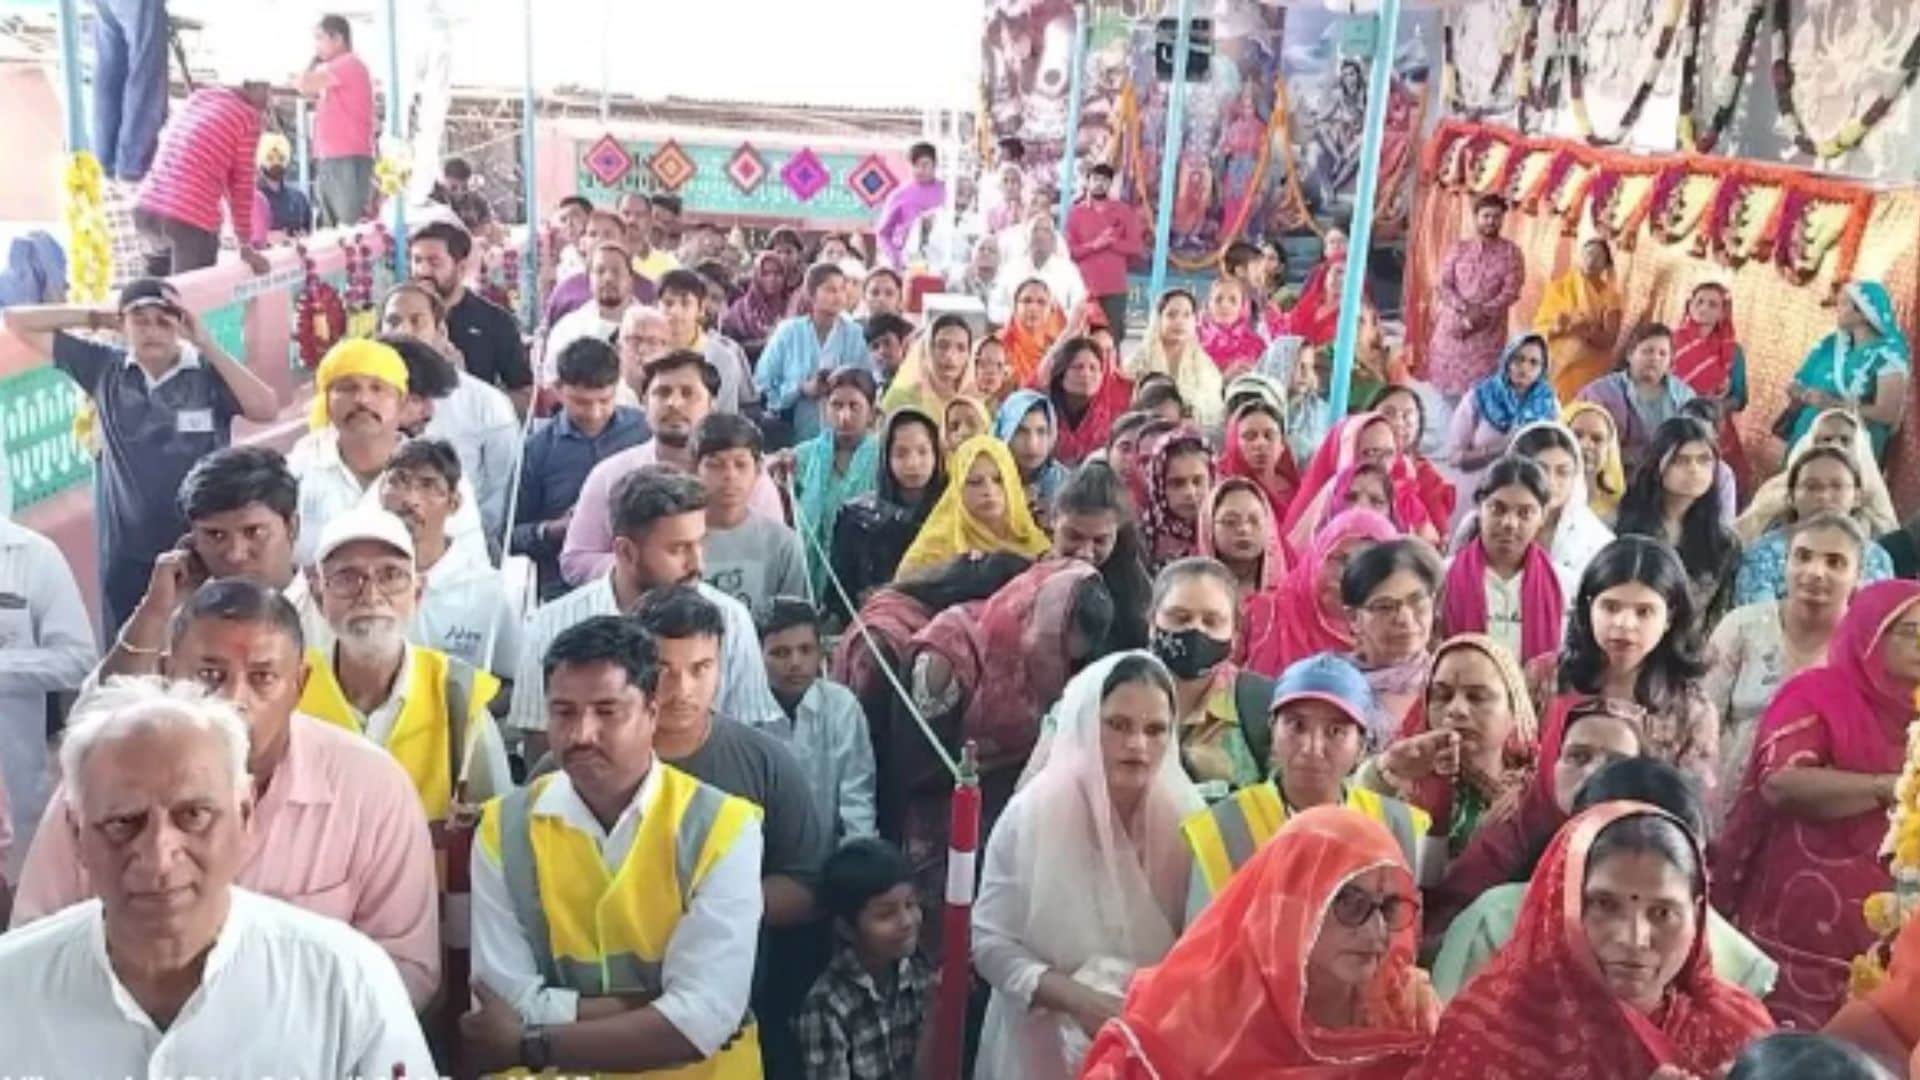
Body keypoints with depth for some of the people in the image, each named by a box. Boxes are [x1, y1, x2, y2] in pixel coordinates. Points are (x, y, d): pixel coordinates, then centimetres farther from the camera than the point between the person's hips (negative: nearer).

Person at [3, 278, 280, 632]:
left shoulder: (209, 374, -6)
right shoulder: (105, 368, 3)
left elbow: (266, 410, -24)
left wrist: (206, 344, -22)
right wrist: (97, 318, -1)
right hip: (127, 555, 3)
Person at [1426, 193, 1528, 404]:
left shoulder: (1510, 252, 3)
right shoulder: (1458, 248, 7)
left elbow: (1511, 291, -5)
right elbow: (1442, 285, 0)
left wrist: (1482, 313, -17)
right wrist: (1465, 309, -16)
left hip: (1488, 332, -2)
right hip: (1453, 327, 2)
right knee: (1447, 385, 3)